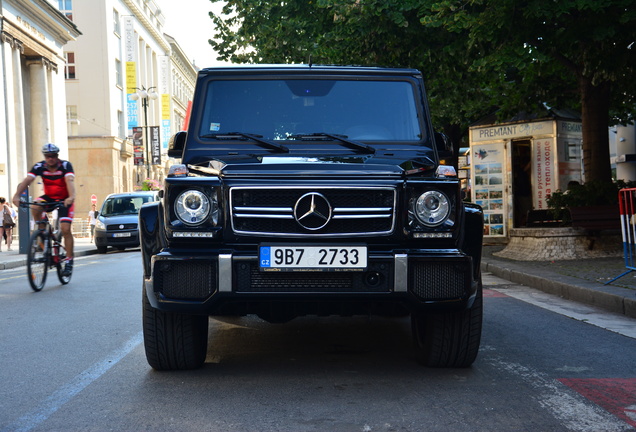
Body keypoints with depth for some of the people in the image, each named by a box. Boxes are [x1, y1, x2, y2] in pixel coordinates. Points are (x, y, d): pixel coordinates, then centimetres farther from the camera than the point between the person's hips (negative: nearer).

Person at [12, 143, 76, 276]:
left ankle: (69, 261, -4)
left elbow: (70, 181, -37)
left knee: (65, 229, -15)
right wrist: (17, 196, -43)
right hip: (49, 197, 3)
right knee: (35, 207, -29)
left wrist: (71, 197, -56)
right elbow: (26, 180, -26)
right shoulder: (39, 167, -13)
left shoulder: (65, 165, -20)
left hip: (64, 200, -3)